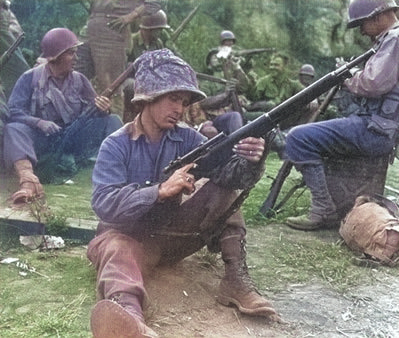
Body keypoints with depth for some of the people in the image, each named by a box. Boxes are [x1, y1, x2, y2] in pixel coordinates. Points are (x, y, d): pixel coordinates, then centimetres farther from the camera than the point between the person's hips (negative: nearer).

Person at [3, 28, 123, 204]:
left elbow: (93, 111, 3)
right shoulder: (30, 78, 0)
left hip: (75, 140, 3)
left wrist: (102, 108, -22)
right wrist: (39, 122, -27)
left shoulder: (79, 80, 9)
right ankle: (28, 179, -57)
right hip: (42, 141, -2)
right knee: (13, 129, -31)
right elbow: (14, 111, -9)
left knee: (112, 120, -16)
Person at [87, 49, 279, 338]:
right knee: (116, 250, -39)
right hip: (129, 233, -4)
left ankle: (236, 278, -20)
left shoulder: (187, 139, 3)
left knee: (226, 186, -10)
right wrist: (160, 191, -36)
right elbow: (104, 204, -22)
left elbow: (226, 170, -13)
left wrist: (251, 162, -37)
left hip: (175, 232, 4)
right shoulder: (116, 145, -7)